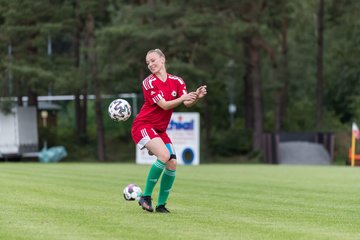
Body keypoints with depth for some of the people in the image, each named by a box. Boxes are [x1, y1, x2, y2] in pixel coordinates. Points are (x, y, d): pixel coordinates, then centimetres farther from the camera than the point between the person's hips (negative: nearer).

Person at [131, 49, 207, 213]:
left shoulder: (176, 82, 4)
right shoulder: (149, 82, -11)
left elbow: (187, 103, -9)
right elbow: (164, 105, -19)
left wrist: (196, 97, -30)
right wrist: (182, 98, -34)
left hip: (160, 130, 6)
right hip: (143, 125, -6)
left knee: (172, 163, -10)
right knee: (164, 155, -27)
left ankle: (161, 204, 1)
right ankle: (146, 197, -17)